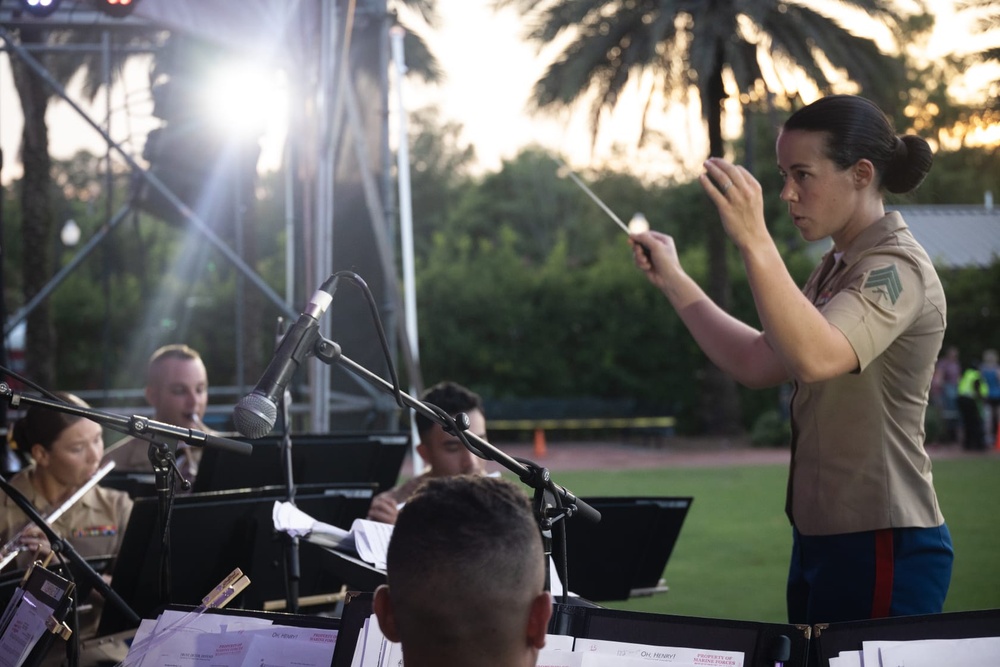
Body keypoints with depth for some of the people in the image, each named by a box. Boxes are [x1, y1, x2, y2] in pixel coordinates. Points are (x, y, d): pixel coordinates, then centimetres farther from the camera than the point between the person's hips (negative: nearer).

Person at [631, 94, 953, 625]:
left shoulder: (897, 269, -15)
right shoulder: (837, 269, 14)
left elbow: (814, 357, -33)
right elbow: (758, 364, 13)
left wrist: (754, 241, -41)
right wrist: (672, 280, 12)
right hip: (821, 536, 9)